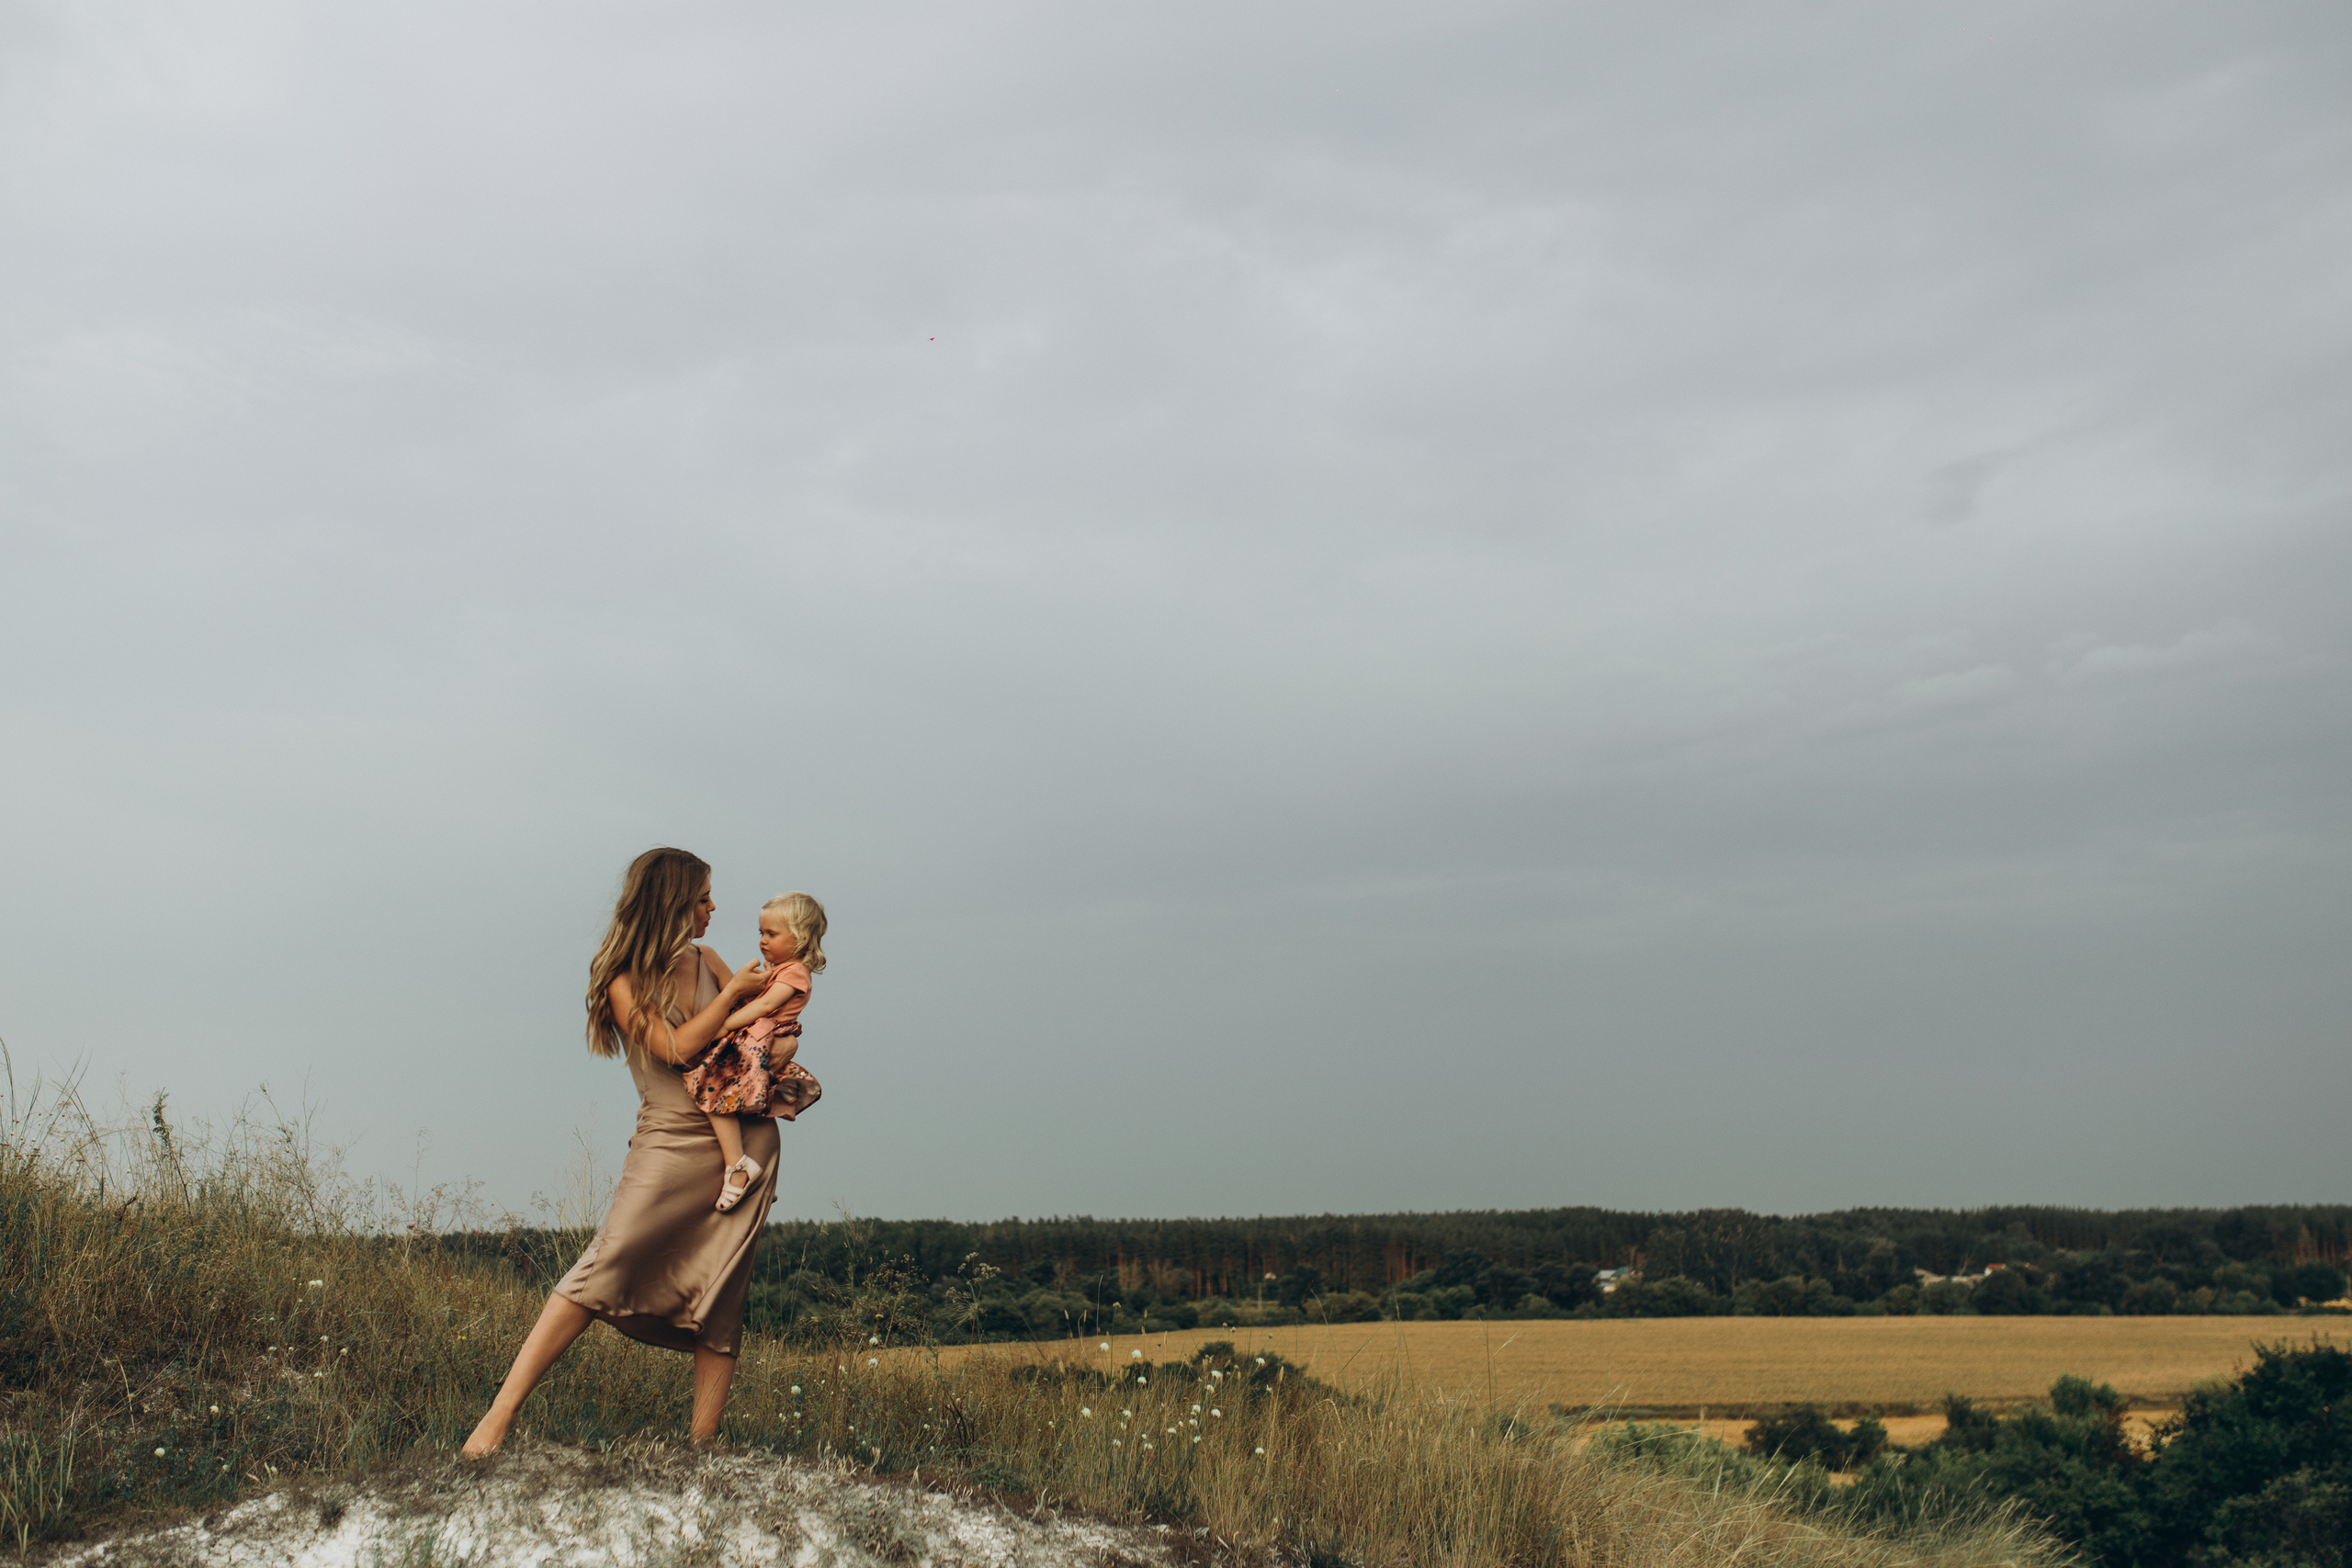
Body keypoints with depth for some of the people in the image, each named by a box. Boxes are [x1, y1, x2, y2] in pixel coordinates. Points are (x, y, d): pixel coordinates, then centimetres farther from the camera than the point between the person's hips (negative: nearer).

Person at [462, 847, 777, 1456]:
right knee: (604, 1269, -19)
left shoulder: (704, 960, 13)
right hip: (671, 1143, -5)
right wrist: (732, 994, -7)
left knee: (720, 1303, 0)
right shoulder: (624, 980, -3)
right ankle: (500, 1414, -18)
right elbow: (676, 1048, -15)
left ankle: (701, 1449, 3)